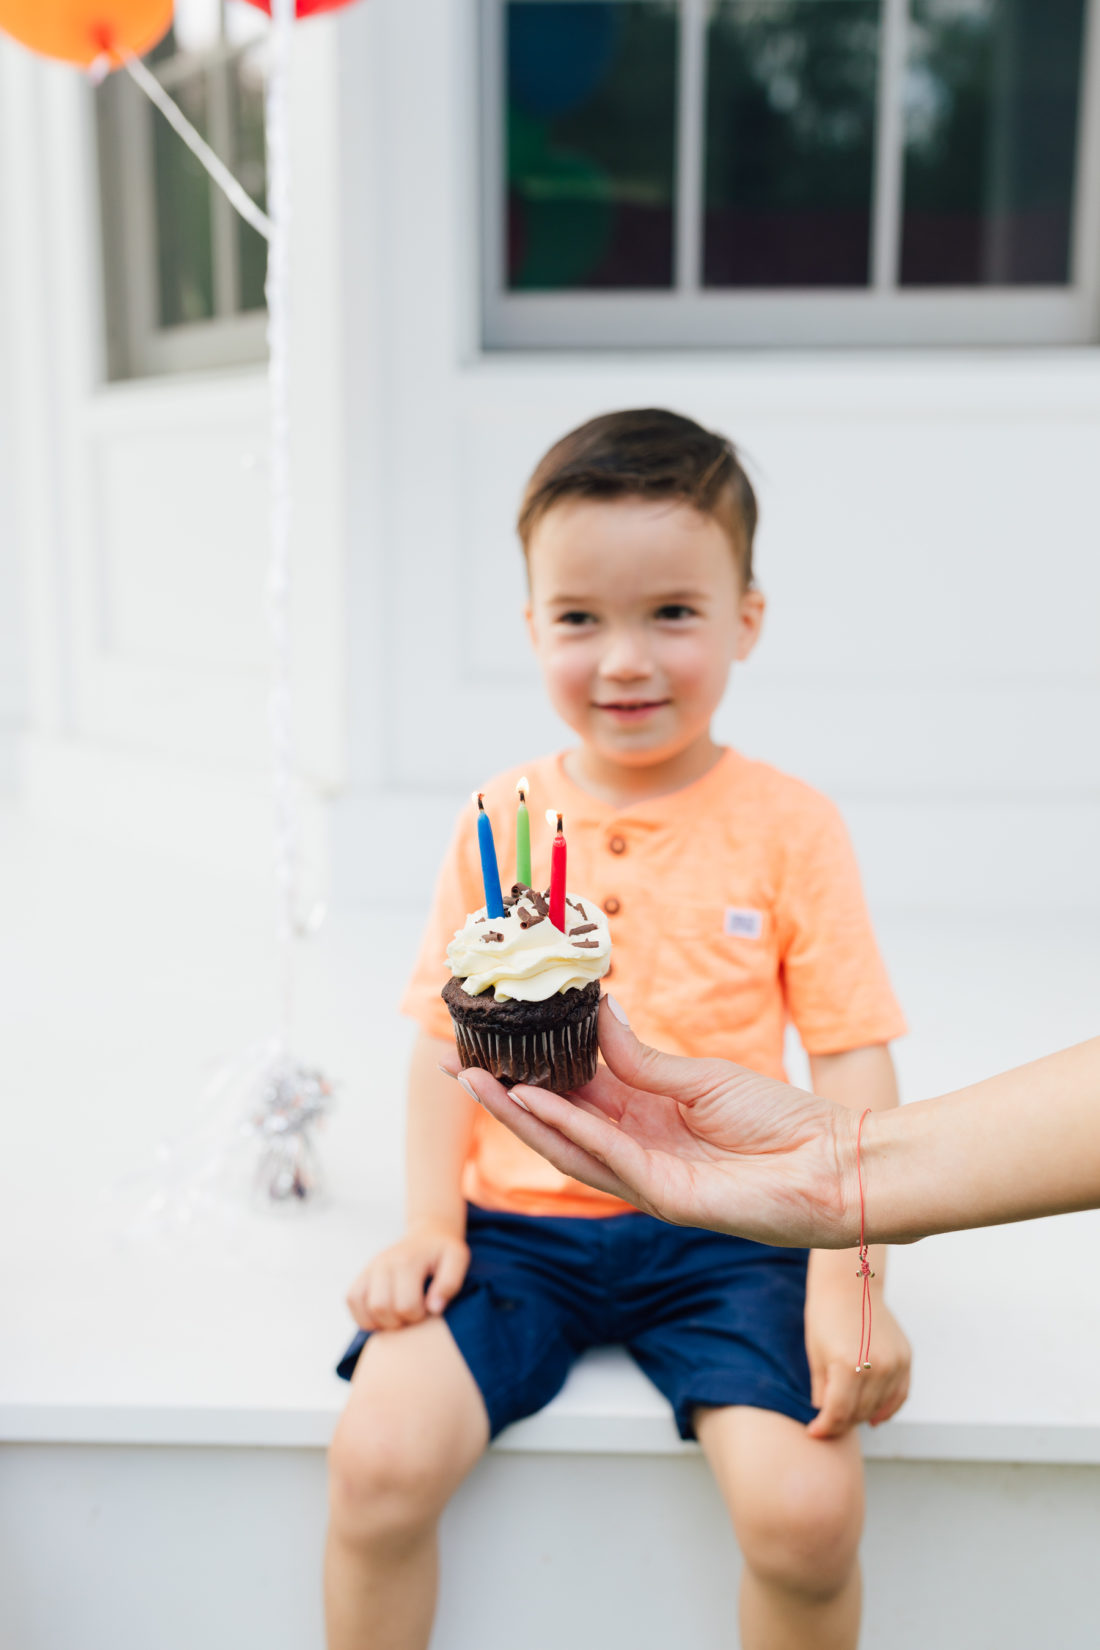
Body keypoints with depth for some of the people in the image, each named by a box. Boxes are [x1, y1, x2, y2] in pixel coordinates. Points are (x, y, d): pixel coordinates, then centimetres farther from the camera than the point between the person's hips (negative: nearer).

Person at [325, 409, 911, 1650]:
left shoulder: (789, 826, -3)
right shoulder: (497, 822, 2)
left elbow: (853, 1067, -3)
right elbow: (450, 1042, 7)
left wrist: (847, 1282, -12)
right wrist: (428, 1219, -5)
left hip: (720, 1236, -1)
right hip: (514, 1225, 2)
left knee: (808, 1509, -20)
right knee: (377, 1463, -19)